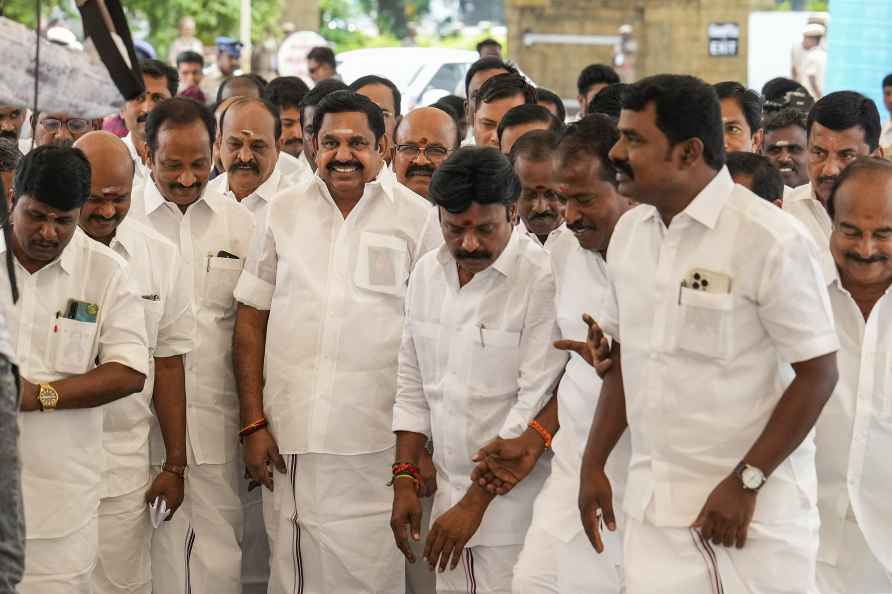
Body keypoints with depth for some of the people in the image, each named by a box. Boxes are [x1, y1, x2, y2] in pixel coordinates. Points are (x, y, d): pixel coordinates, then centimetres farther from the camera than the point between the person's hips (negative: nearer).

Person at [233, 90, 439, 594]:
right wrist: (253, 424, 4)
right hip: (291, 437, 2)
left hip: (377, 441, -2)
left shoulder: (415, 217, 2)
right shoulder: (285, 212, 9)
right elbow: (251, 322, 11)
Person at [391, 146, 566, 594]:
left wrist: (475, 502, -14)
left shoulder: (544, 279, -14)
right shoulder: (426, 274, 8)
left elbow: (535, 405, -16)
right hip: (450, 497, 6)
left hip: (515, 504, -6)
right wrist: (405, 479, 7)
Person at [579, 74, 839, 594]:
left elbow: (818, 375, -12)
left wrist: (745, 483, -14)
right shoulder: (630, 232, 7)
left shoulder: (771, 240, -13)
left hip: (756, 510, -5)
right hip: (653, 506, 5)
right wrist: (594, 464, 10)